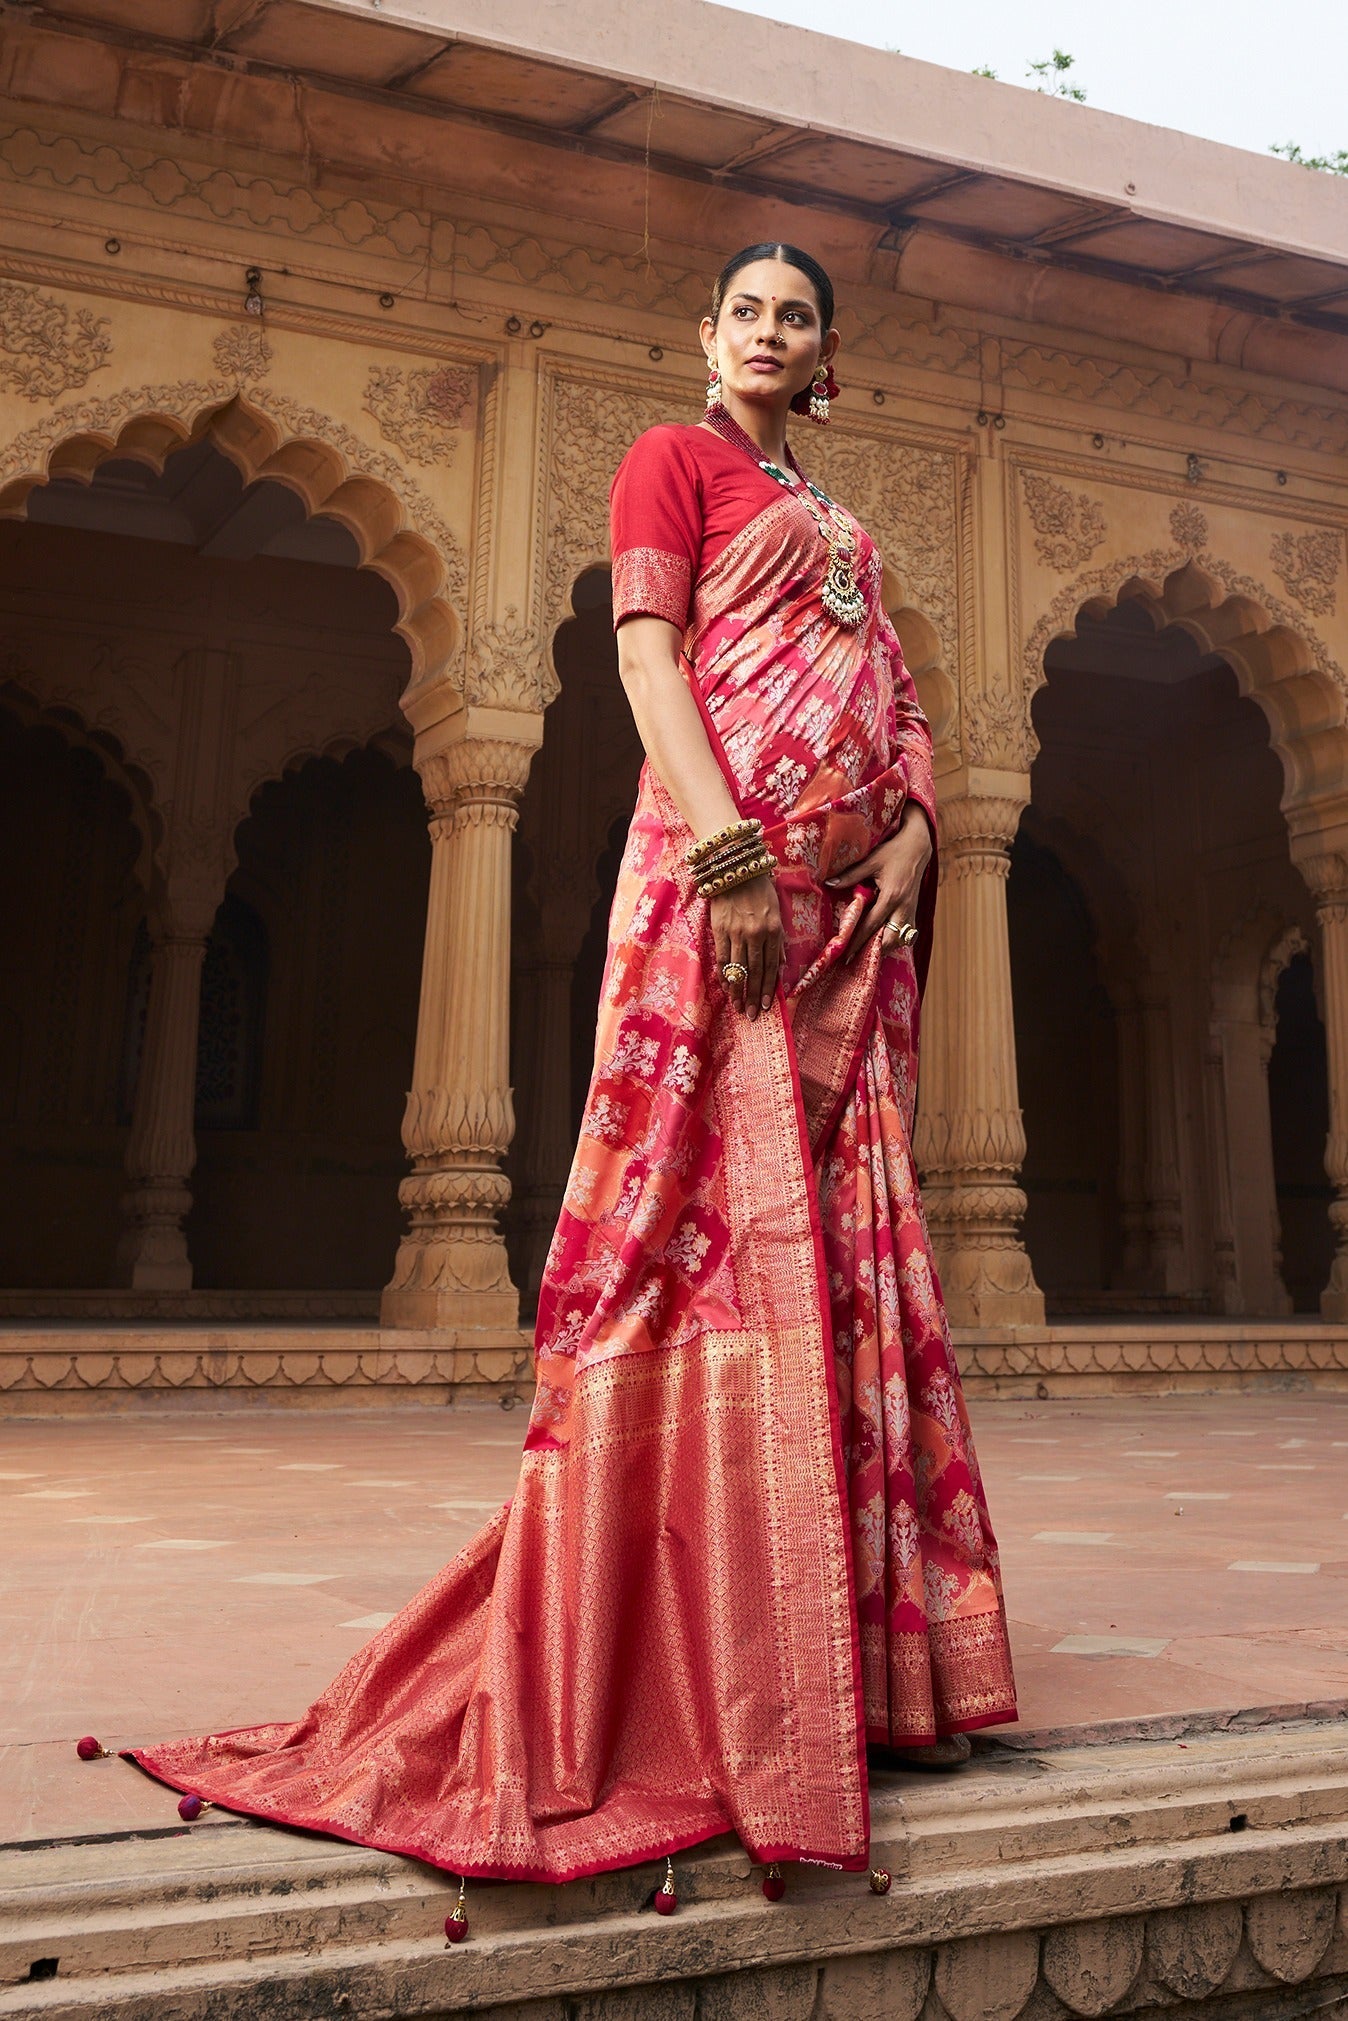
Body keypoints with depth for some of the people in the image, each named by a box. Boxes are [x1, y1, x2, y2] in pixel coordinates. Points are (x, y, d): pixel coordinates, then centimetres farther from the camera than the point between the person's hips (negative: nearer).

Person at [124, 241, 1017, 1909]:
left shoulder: (841, 529, 29)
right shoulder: (673, 460, 10)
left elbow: (899, 703, 20)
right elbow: (646, 650, -5)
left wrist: (913, 831, -1)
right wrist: (731, 851, -19)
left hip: (854, 899, 7)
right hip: (720, 863, -7)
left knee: (844, 1237, 4)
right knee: (717, 1214, -11)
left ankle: (841, 1631, 11)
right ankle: (683, 1653, -5)